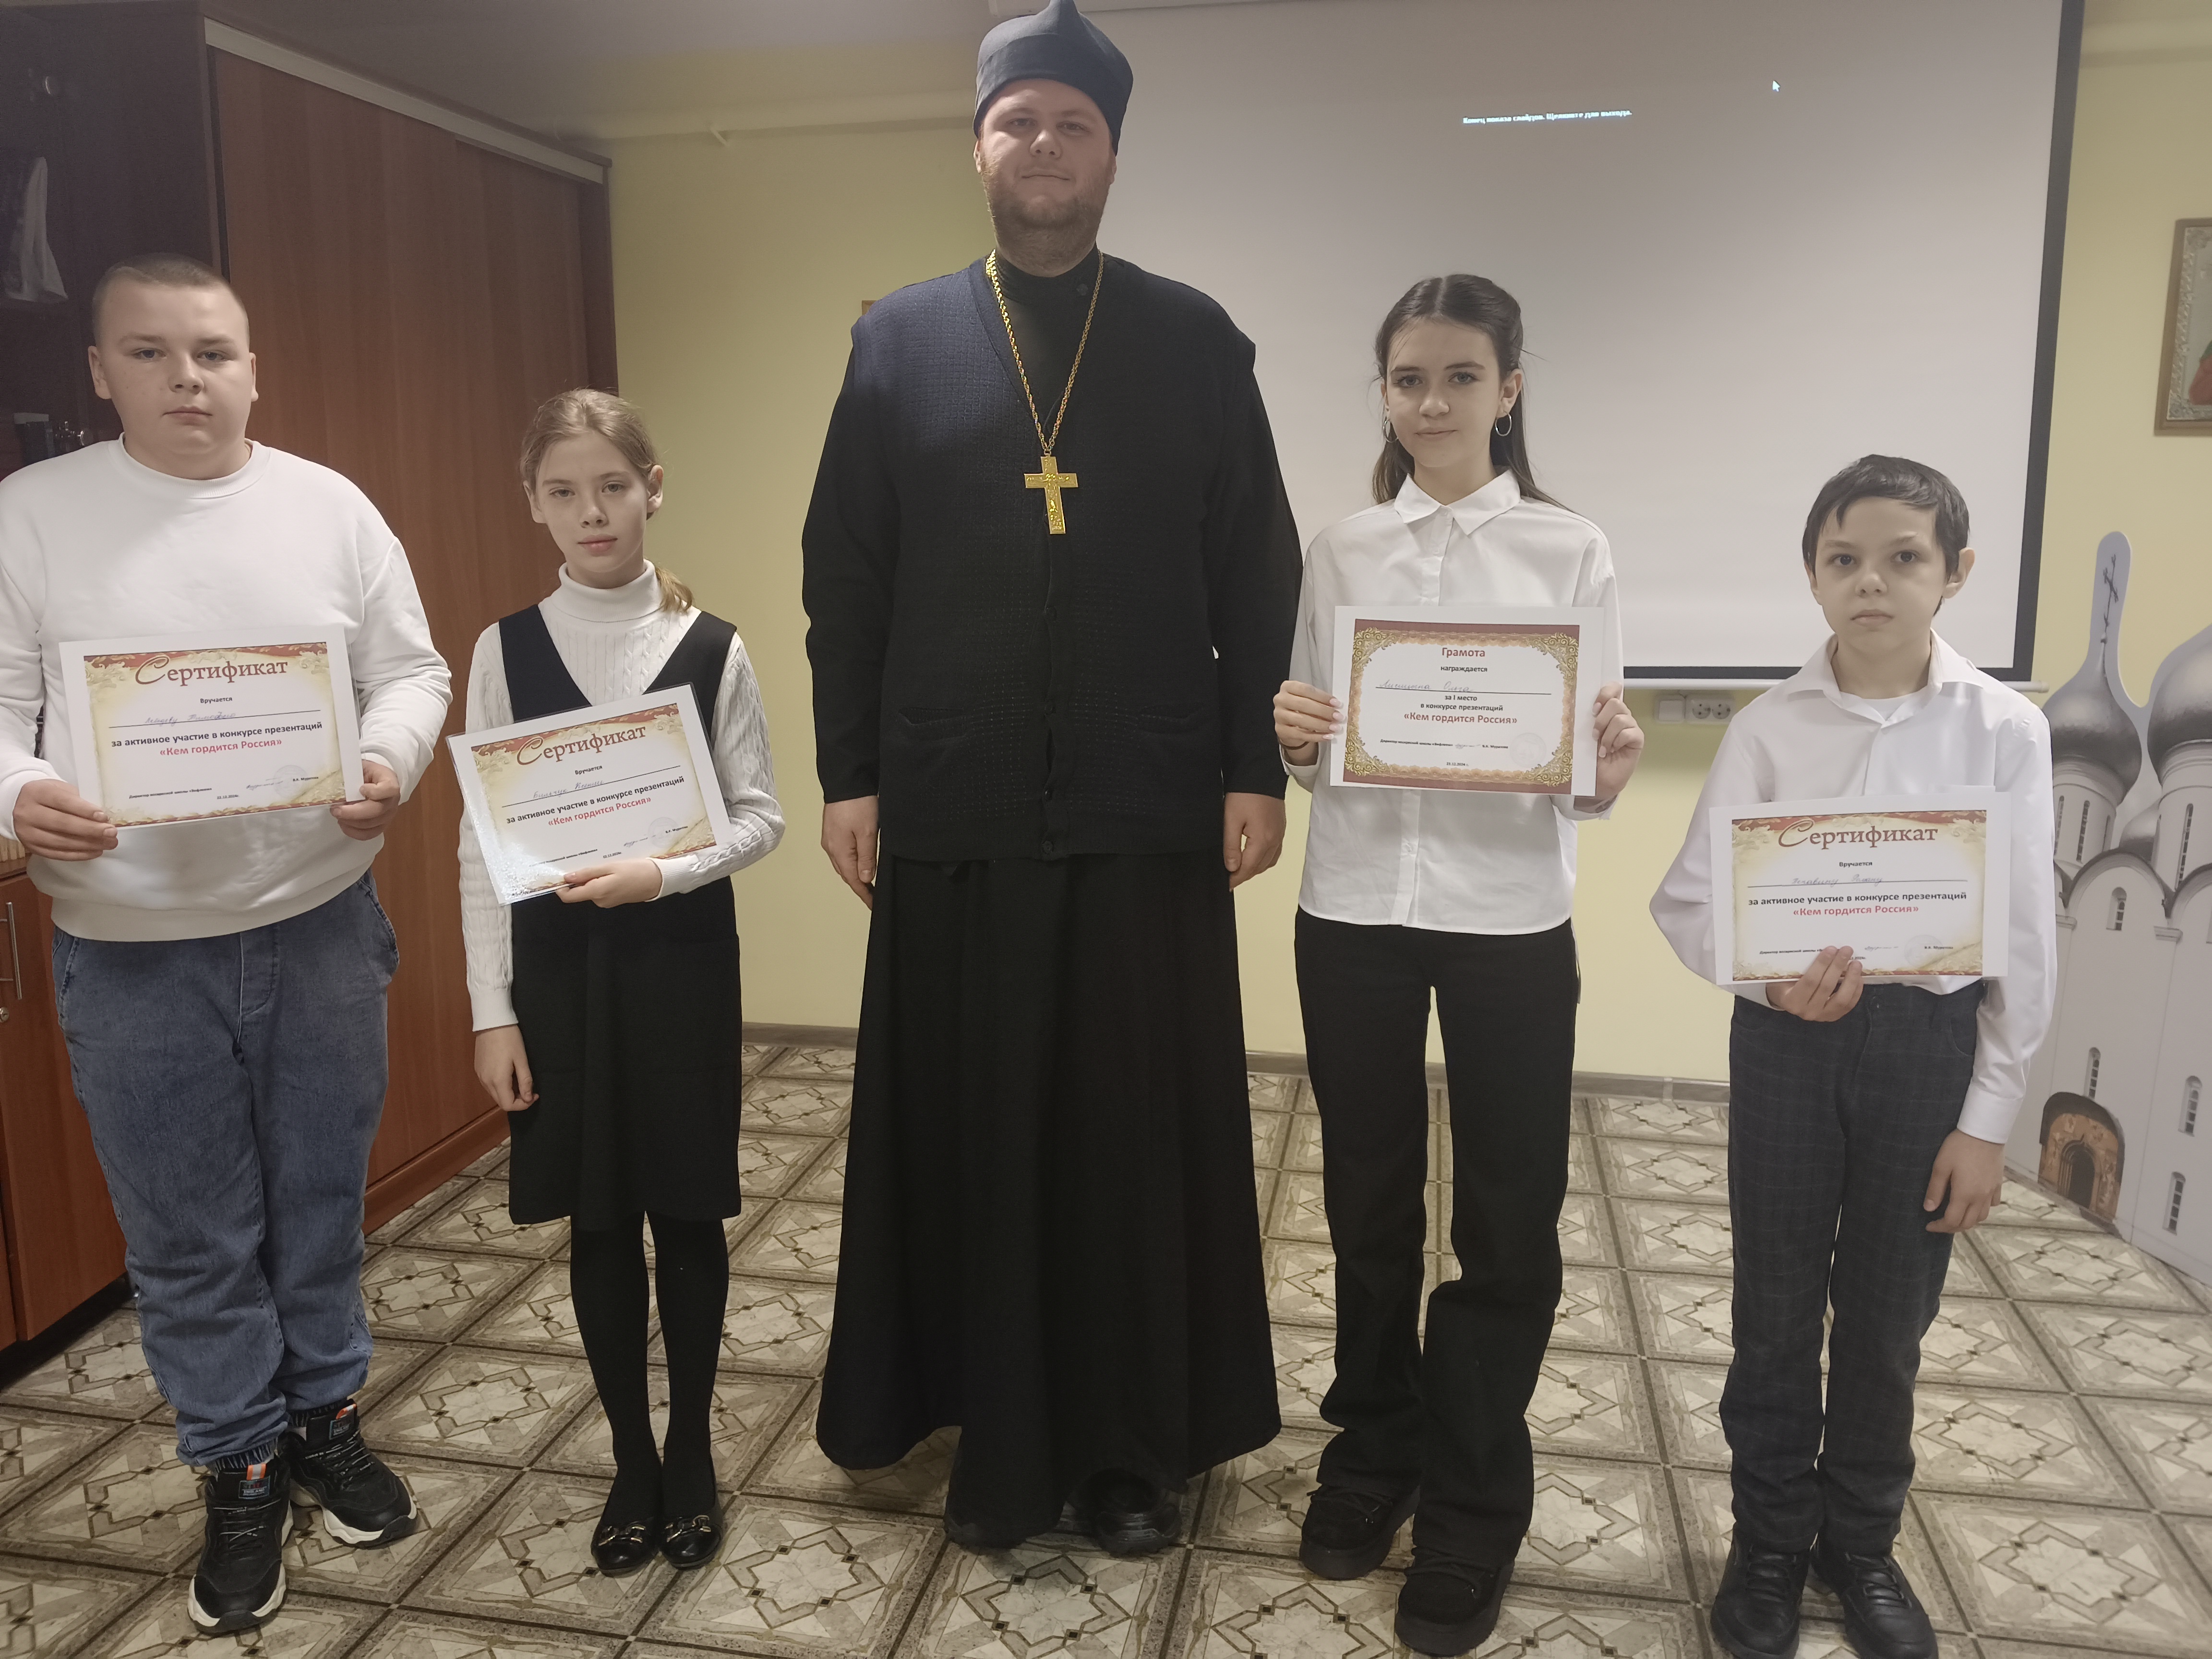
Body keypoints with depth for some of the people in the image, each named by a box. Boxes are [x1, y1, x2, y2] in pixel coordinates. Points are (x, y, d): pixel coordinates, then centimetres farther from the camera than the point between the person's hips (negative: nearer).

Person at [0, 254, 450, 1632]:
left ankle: (327, 1420, 37)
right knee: (190, 1236, 10)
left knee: (323, 1198, 15)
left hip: (323, 920, 2)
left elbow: (412, 671, 5)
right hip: (132, 943, -1)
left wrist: (390, 766, -15)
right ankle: (242, 1475, 29)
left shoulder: (329, 508, 3)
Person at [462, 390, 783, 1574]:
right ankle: (631, 1458, 29)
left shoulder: (711, 649, -4)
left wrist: (665, 873, -19)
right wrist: (492, 1009, -3)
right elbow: (482, 844, 0)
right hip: (558, 967, 1)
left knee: (687, 1214, 9)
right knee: (598, 1223, 11)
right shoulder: (505, 650, -1)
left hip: (681, 962, -1)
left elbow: (760, 818, -1)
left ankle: (690, 1453, 29)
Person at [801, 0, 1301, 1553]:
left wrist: (1257, 769, -2)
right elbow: (845, 576, 6)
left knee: (1142, 1132, 6)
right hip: (954, 816, 1)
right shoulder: (898, 339, 8)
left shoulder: (1197, 341, 6)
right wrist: (847, 774, 0)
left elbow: (1258, 575, 4)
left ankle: (1137, 1443, 24)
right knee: (970, 1131, 7)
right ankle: (998, 1440, 24)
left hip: (1148, 812, 0)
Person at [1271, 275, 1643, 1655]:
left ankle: (1473, 1514, 25)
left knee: (1509, 1224, 5)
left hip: (1509, 918, -2)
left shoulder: (1572, 552, -1)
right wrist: (1292, 739, -15)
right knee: (1369, 1201, 14)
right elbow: (1311, 747, 7)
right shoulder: (1341, 551, 5)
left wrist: (1611, 770, -25)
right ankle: (1375, 1454, 36)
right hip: (1356, 908, 2)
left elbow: (1592, 769, -2)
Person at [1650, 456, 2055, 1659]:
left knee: (1888, 1317, 13)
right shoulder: (1770, 726, -5)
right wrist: (1776, 972, -25)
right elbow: (1685, 898, -6)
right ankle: (1769, 1537, 33)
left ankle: (1860, 1538, 37)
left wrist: (1988, 1115, -2)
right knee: (1776, 1308, 11)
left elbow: (2024, 940, -1)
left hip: (1930, 1037, 0)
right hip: (1786, 1036, 0)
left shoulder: (2003, 728, -4)